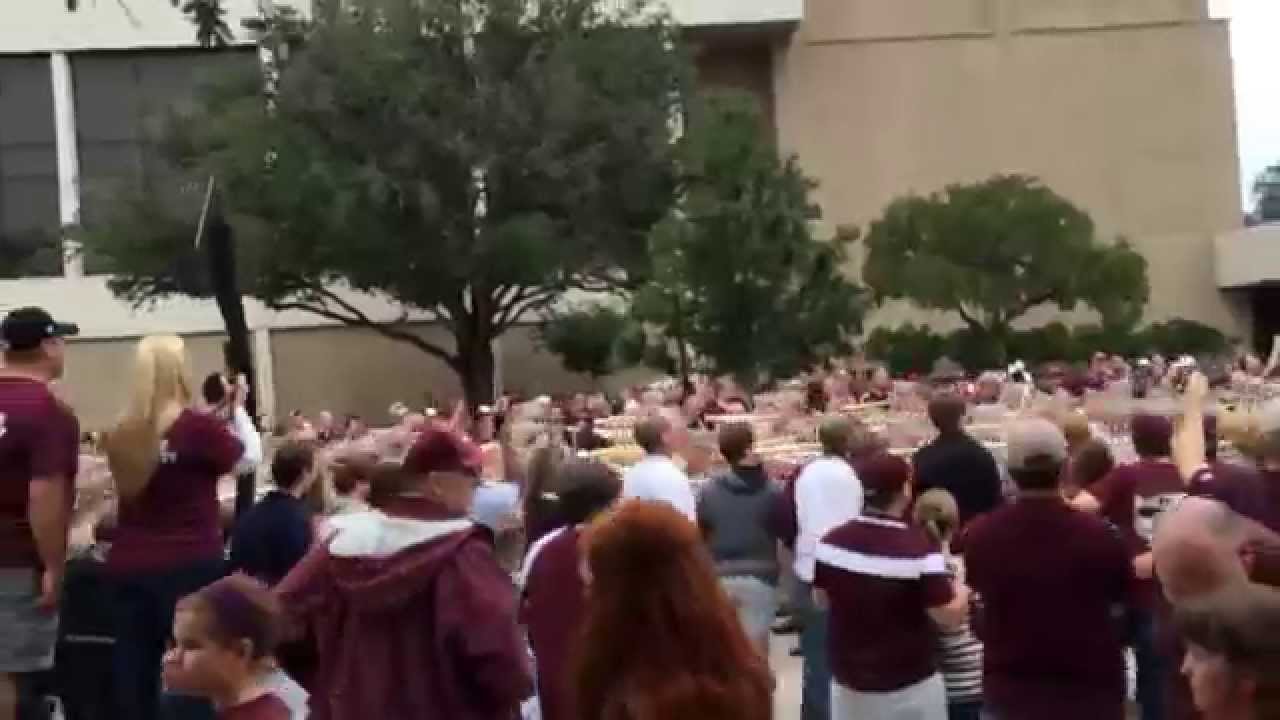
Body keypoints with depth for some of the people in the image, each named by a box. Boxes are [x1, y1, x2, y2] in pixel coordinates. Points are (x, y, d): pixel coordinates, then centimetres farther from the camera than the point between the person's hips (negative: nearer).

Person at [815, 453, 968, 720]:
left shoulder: (831, 542, -7)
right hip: (911, 685, -4)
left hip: (849, 681, 4)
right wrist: (962, 592, 2)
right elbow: (950, 617, -18)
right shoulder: (919, 548, -22)